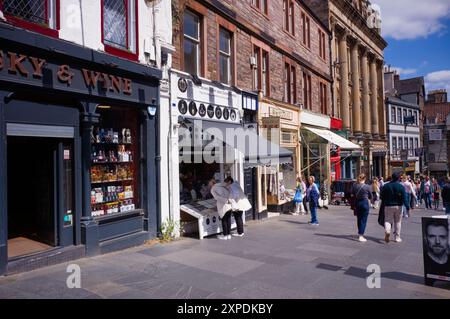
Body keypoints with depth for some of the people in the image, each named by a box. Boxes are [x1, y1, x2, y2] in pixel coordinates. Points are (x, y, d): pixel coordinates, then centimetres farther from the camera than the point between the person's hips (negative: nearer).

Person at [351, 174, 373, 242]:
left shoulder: (354, 185, -3)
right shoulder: (367, 187, -11)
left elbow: (352, 195, 1)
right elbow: (370, 197, 1)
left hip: (357, 203, 4)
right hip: (364, 203, -4)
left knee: (359, 219, 18)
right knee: (363, 220, 1)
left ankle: (360, 233, 32)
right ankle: (361, 236, -2)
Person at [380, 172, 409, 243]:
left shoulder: (385, 186, 0)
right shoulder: (401, 187, -5)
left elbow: (382, 197, 4)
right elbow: (404, 198, -11)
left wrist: (384, 204, 17)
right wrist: (408, 207, -9)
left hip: (388, 206, 0)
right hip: (398, 206, 0)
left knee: (388, 220, 5)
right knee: (398, 222, 11)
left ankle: (387, 231, -25)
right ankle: (397, 237, 17)